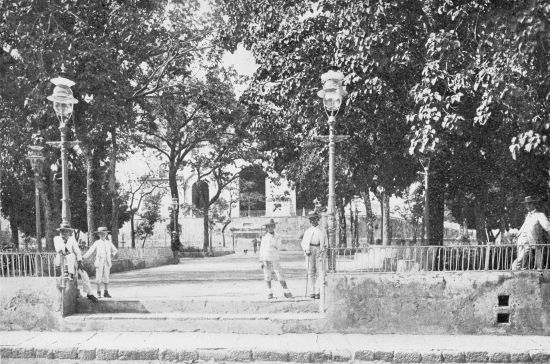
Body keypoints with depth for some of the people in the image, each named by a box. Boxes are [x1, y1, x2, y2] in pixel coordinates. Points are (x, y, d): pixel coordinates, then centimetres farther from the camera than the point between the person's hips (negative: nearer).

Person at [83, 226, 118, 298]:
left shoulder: (109, 242, 10)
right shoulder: (97, 243, 5)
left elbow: (115, 250, 24)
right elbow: (90, 251, 3)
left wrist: (111, 255, 9)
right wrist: (83, 258, -4)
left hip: (107, 263, 2)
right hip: (99, 262, -2)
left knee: (106, 278, 1)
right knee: (99, 278, -2)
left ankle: (106, 292, 7)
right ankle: (98, 292, 7)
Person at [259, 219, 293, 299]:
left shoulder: (277, 237, 7)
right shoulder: (264, 237, 6)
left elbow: (279, 247, 0)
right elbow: (261, 250, 7)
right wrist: (261, 261, 4)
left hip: (275, 259, 0)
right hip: (266, 260, 0)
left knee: (280, 276, -5)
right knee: (267, 277, 1)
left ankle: (286, 292, -1)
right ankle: (270, 293, 11)